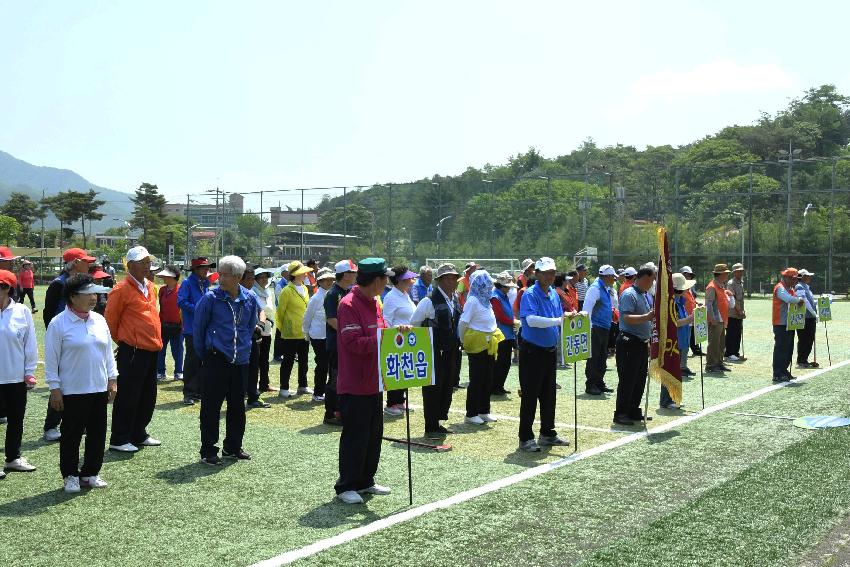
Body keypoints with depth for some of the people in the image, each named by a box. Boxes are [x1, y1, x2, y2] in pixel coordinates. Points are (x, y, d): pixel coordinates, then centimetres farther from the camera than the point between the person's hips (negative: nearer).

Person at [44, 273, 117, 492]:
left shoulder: (99, 320, 6)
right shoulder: (59, 324, -10)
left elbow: (108, 352, 12)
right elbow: (51, 360, -8)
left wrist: (112, 380, 9)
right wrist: (54, 388, -9)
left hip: (99, 389, 5)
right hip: (72, 391, -5)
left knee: (97, 433, 11)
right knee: (71, 435, 6)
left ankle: (90, 473, 26)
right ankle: (70, 475, 21)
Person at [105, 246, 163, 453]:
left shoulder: (150, 286, 13)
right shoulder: (122, 289, -11)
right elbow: (110, 320, -6)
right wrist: (123, 340, 5)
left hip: (152, 350, 8)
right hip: (133, 351, -8)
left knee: (148, 396, 15)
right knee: (127, 397, 0)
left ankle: (138, 435, 27)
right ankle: (119, 440, 10)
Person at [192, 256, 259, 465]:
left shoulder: (249, 299, 2)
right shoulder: (211, 298, -9)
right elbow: (198, 327, 0)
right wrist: (204, 354, 6)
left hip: (240, 361, 4)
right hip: (215, 360, -4)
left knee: (237, 406, 13)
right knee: (211, 406, -1)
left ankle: (233, 447, 27)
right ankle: (208, 451, 9)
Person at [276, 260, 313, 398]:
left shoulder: (304, 288, 10)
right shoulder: (287, 291, -14)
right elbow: (280, 312, -8)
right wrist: (282, 328, 0)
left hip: (304, 332, 7)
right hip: (291, 333, -7)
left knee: (303, 360, 14)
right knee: (288, 361, 0)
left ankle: (302, 386, 25)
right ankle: (284, 388, 8)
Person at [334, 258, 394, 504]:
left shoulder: (374, 303, 12)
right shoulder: (349, 304, -17)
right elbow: (354, 343, -23)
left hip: (373, 382, 9)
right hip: (354, 385, -9)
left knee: (374, 433, 15)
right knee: (355, 436, -1)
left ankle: (365, 481, 27)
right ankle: (346, 486, 11)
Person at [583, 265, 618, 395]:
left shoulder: (606, 289, 14)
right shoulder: (595, 288, -14)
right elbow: (586, 309, -20)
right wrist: (589, 328, -23)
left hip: (605, 328, 9)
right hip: (596, 328, -9)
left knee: (602, 357, 13)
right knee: (593, 357, -4)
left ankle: (599, 383, 22)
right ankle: (590, 385, 2)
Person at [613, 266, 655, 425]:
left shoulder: (646, 296, 16)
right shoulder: (629, 294, -13)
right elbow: (627, 318, -24)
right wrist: (647, 317, -31)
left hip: (642, 344, 9)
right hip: (629, 342, -9)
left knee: (640, 380, 13)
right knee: (627, 380, -6)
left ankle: (634, 411, 23)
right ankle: (620, 414, 1)